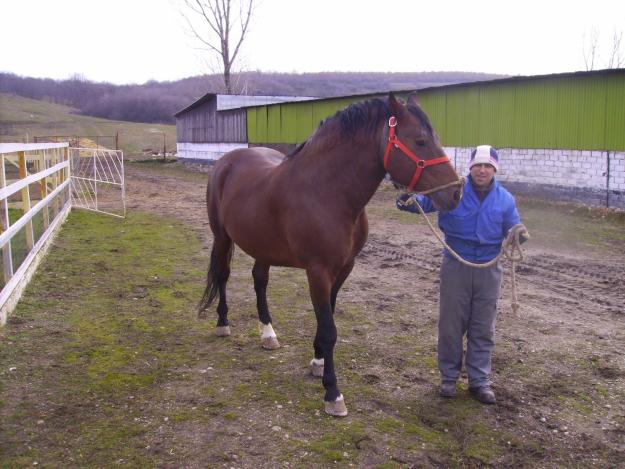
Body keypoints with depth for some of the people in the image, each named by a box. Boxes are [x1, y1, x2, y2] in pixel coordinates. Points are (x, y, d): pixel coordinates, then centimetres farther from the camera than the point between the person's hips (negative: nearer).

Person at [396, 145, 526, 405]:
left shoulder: (505, 199, 0)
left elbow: (513, 228, 5)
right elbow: (425, 201, -13)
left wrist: (518, 234, -19)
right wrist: (409, 202, -36)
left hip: (489, 269, 2)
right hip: (455, 266, -2)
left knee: (483, 329, 10)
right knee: (451, 324, 8)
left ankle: (480, 380, 23)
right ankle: (449, 376, 24)